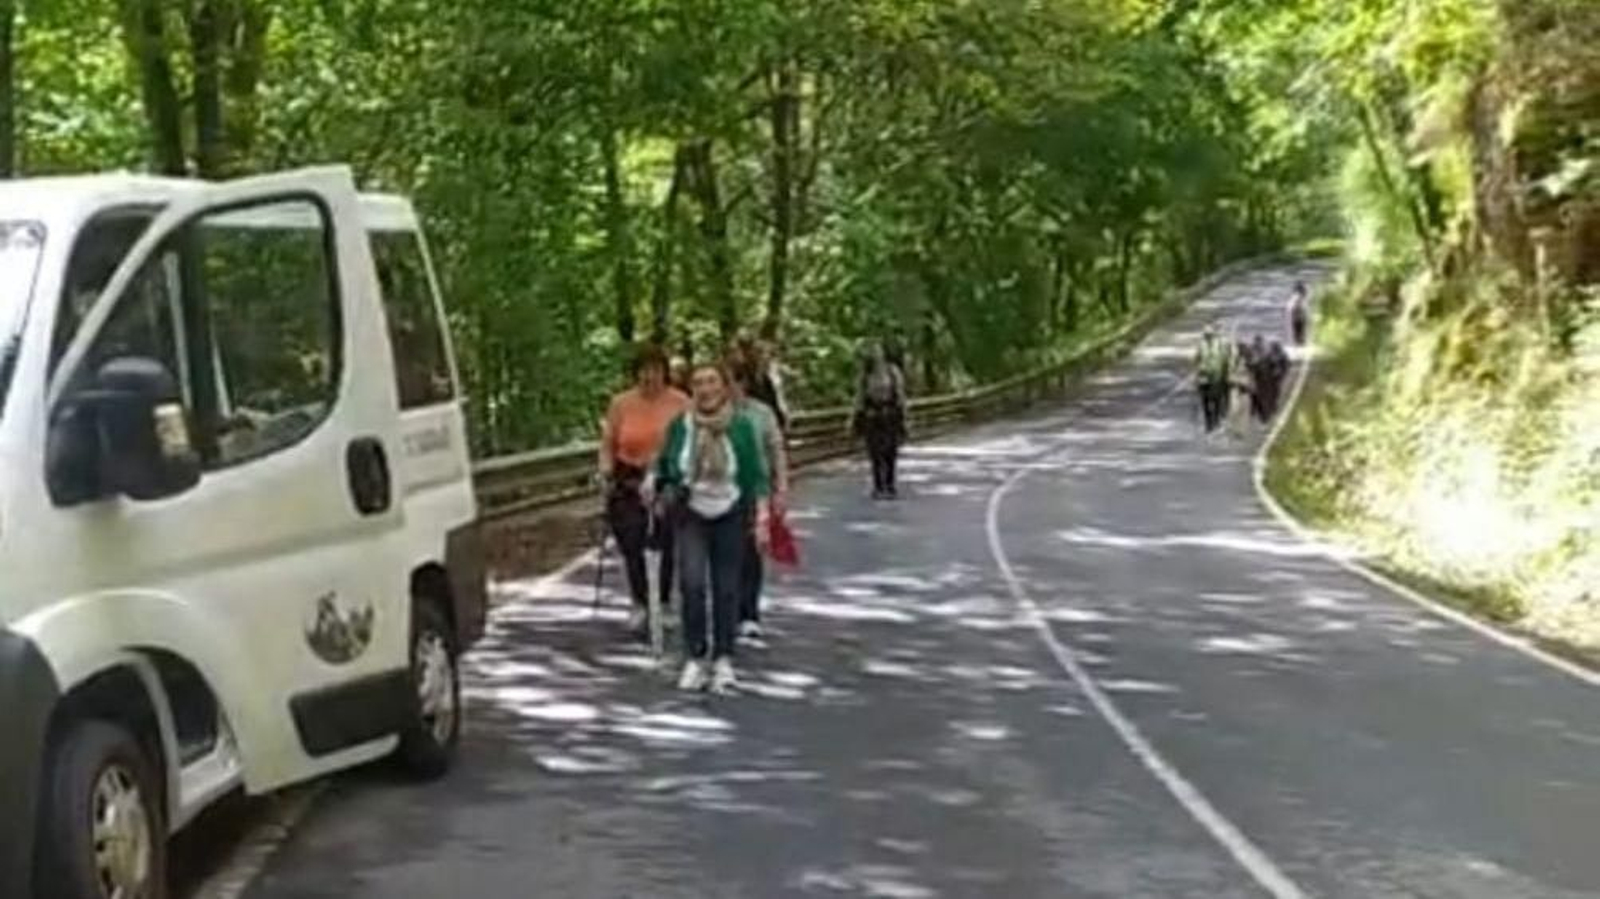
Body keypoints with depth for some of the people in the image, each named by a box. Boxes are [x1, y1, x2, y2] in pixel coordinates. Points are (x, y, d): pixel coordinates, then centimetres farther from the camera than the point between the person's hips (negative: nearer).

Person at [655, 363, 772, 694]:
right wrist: (665, 489, -1)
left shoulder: (741, 427, -4)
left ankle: (723, 660, 16)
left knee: (726, 588, 3)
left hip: (730, 517, 0)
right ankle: (694, 658, -4)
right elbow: (663, 466, 14)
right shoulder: (679, 426, -2)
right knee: (692, 583, -14)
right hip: (691, 516, 0)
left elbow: (757, 476, -1)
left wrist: (762, 518, -7)